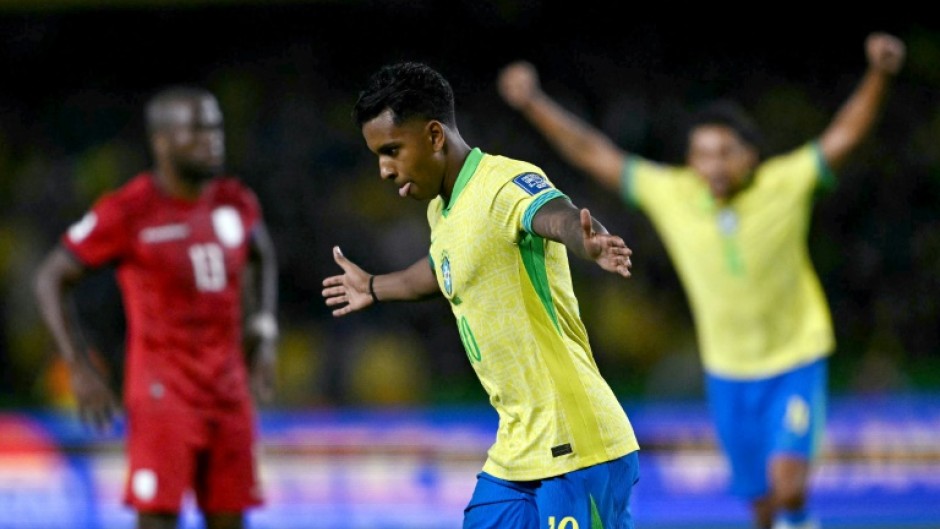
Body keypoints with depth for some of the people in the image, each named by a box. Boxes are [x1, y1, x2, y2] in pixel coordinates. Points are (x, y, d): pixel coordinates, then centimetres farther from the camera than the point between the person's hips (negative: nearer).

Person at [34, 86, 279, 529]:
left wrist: (263, 332, 15)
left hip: (229, 388, 6)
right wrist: (80, 369, -9)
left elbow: (259, 256, 27)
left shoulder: (236, 202, 5)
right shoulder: (128, 213, -12)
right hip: (162, 389, -6)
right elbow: (51, 280, -4)